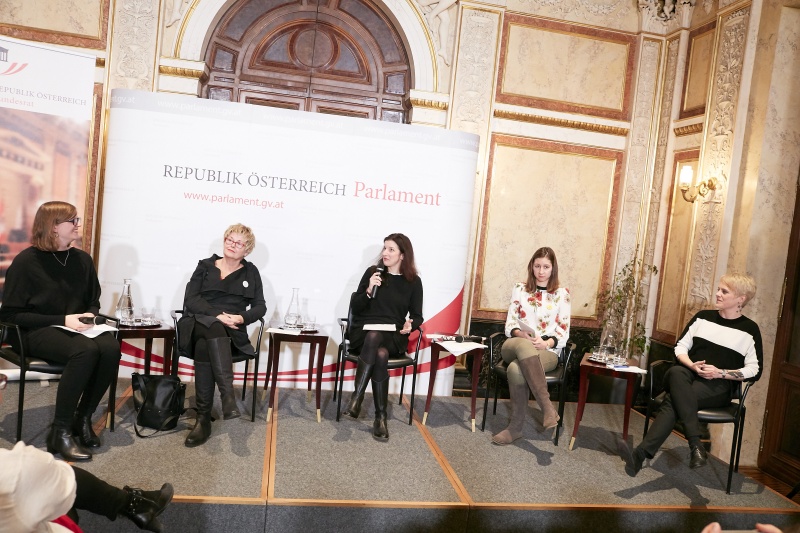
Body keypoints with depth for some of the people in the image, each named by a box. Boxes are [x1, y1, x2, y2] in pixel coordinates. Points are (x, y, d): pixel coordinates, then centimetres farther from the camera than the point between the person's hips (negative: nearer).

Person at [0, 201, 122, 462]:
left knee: (111, 348, -28)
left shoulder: (82, 259, 8)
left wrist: (90, 316, -4)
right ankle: (60, 432, -24)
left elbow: (93, 302, 20)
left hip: (75, 330, 5)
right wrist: (62, 320, -18)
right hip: (36, 332, -5)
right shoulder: (26, 261, -7)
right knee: (86, 350, -36)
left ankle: (83, 418, -10)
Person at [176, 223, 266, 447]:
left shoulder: (250, 272, 17)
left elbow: (260, 307, 9)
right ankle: (228, 395, -50)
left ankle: (204, 418, -39)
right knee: (212, 327, -38)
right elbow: (191, 299, 1)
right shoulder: (205, 266, 16)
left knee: (204, 345, -35)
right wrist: (217, 315, -15)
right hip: (200, 323, 0)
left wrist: (241, 318, -13)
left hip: (231, 331, 0)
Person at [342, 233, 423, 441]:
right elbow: (355, 308, 4)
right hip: (364, 331, 0)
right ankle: (380, 416, -28)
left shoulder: (413, 282, 6)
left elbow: (417, 316, 9)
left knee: (375, 338, -36)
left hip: (394, 336, 0)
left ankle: (356, 398, -30)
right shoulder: (372, 272, 5)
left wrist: (410, 325, -13)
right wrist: (369, 290, -13)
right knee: (380, 355, -35)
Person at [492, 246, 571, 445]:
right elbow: (510, 323, 7)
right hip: (515, 346, 2)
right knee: (523, 345, -39)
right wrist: (521, 334, -15)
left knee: (516, 370, -36)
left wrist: (547, 343, -18)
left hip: (547, 351, -2)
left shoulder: (562, 293, 7)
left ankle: (516, 427, -23)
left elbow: (563, 331, 2)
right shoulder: (519, 289, 12)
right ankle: (547, 406, -38)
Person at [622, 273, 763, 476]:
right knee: (675, 372, -36)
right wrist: (691, 365, -8)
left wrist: (720, 373, -13)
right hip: (688, 375, 3)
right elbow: (680, 347, 12)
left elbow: (754, 371, 0)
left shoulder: (749, 329, 4)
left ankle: (641, 454, -42)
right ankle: (695, 445, -42)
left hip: (718, 386, -3)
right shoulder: (703, 316, 14)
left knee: (673, 401, -33)